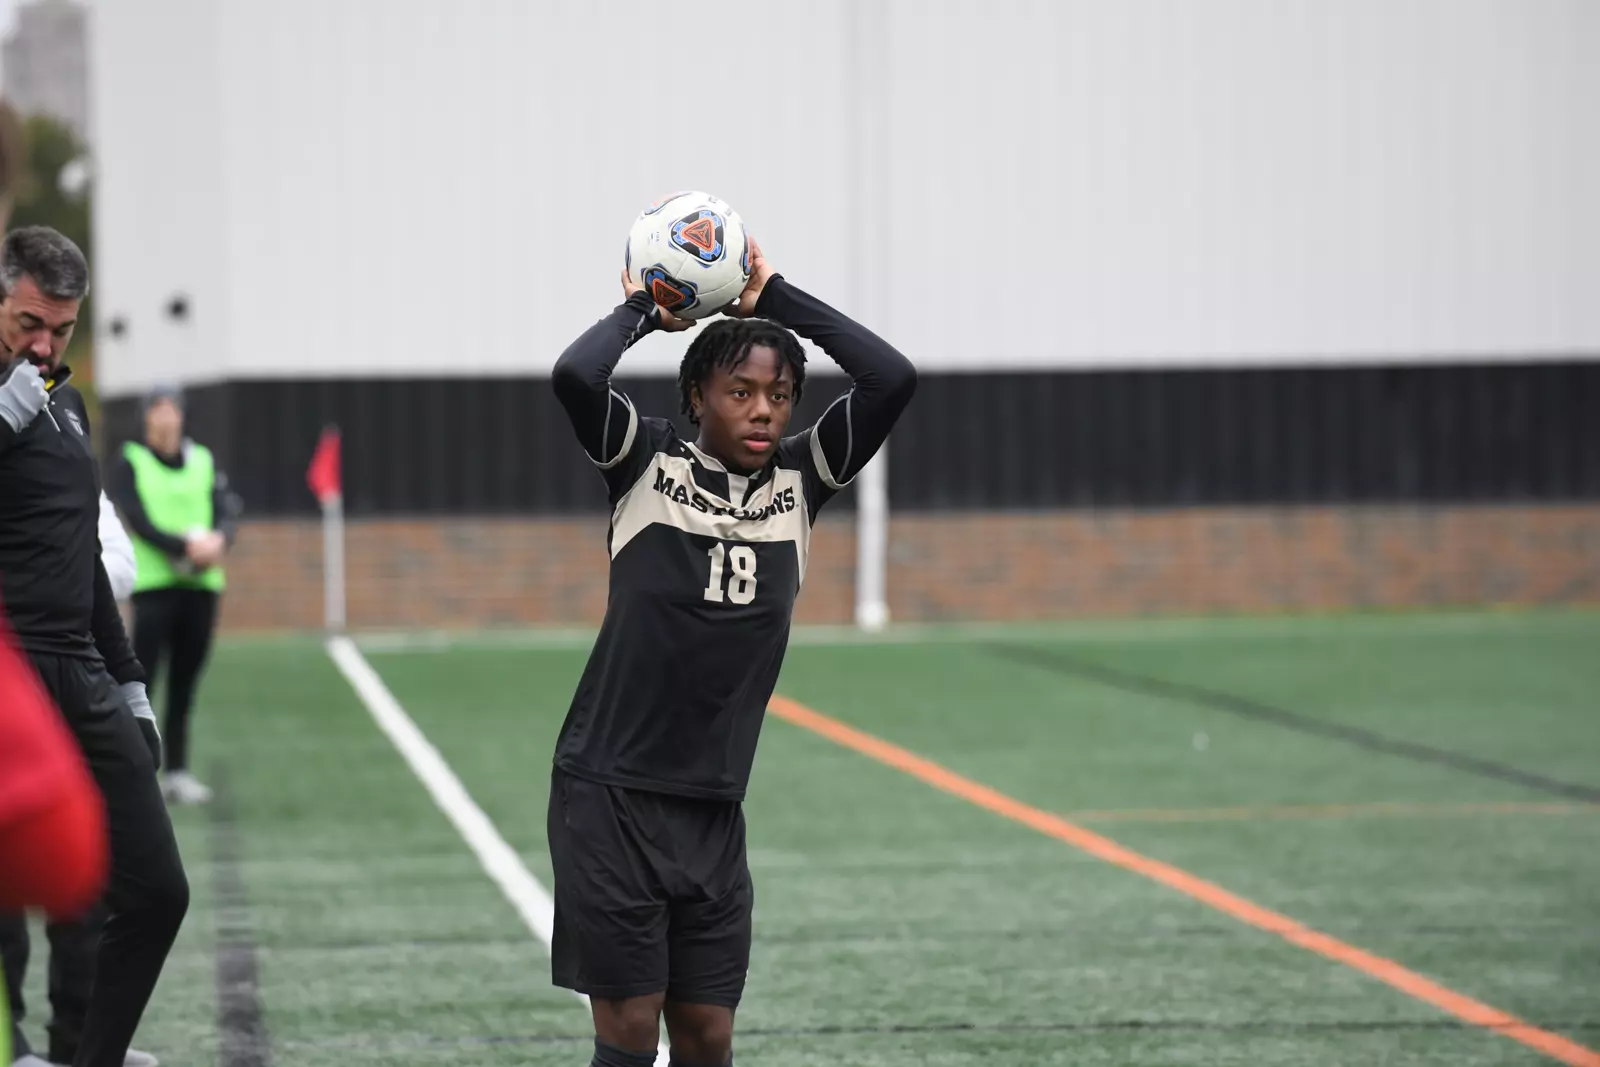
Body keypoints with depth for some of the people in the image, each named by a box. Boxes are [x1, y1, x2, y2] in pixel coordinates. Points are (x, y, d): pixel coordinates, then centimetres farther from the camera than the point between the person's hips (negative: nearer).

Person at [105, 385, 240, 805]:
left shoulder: (203, 460, 14)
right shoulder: (128, 463, 2)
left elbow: (227, 510, 3)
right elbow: (139, 522, -10)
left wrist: (219, 539, -19)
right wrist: (186, 547, -23)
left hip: (202, 584, 4)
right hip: (154, 584, -4)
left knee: (185, 686, 7)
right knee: (142, 681, -10)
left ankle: (177, 771, 13)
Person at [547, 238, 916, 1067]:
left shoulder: (798, 481, 5)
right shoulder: (647, 463, -4)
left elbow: (892, 379, -6)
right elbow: (574, 376, -23)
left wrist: (775, 298, -1)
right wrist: (640, 310, -4)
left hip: (712, 811, 4)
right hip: (611, 796, -4)